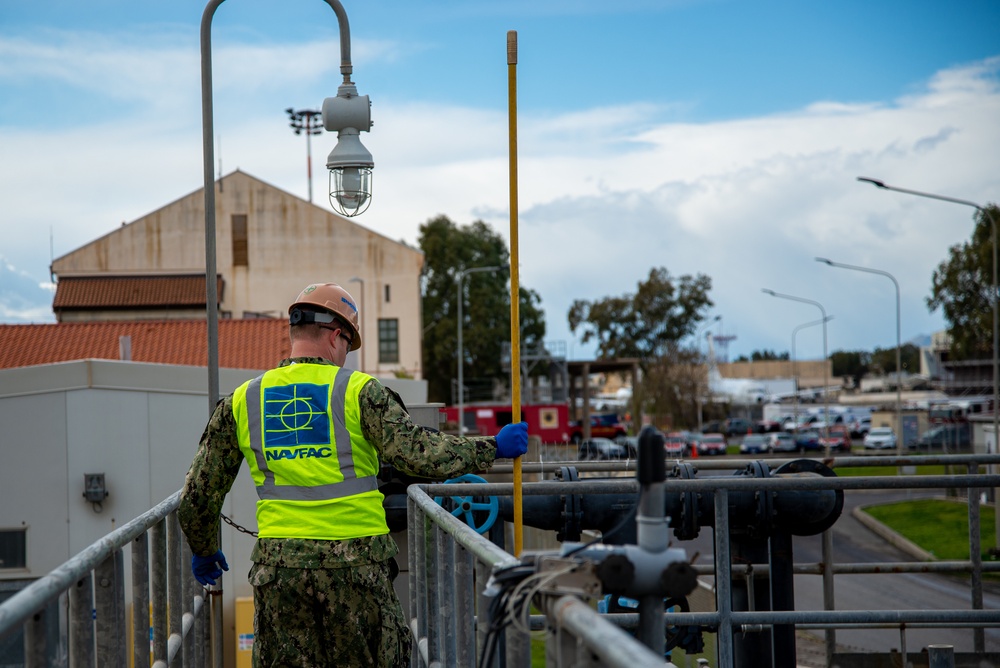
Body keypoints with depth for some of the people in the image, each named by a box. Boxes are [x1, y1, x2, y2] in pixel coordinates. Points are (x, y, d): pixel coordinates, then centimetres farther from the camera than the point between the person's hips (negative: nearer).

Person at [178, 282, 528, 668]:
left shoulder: (242, 401, 9)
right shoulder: (359, 391, -3)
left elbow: (198, 494, 12)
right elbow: (414, 452, -16)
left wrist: (204, 551, 29)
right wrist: (492, 448, -5)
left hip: (277, 564, 3)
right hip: (356, 561, -3)